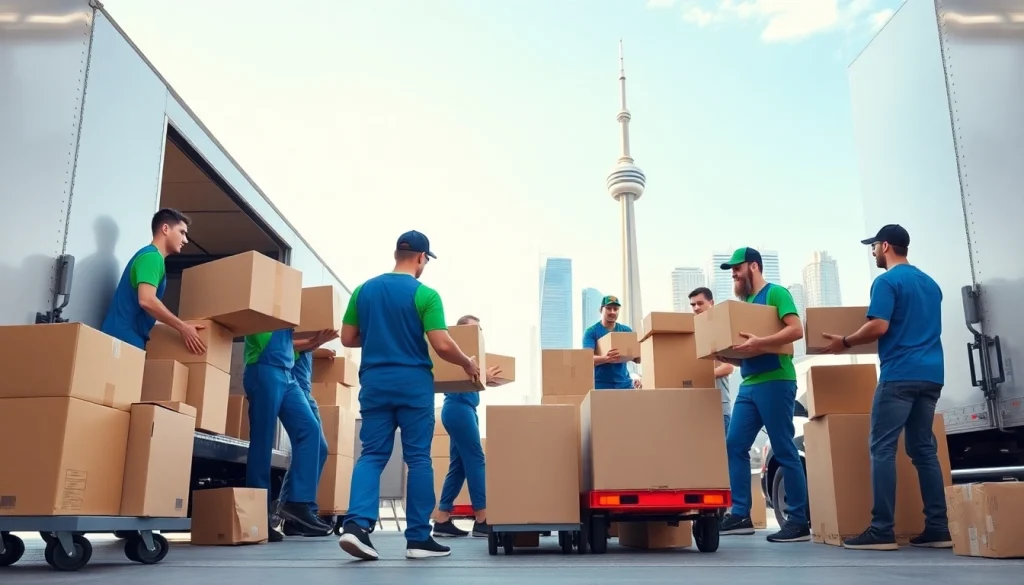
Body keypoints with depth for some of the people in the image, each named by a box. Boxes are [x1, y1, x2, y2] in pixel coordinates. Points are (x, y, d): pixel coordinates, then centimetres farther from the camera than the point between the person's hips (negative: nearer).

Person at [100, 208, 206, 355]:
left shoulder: (152, 257, 20)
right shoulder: (152, 256, -10)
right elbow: (147, 301, -24)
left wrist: (180, 327, 19)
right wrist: (183, 328, -19)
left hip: (126, 338, 10)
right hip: (124, 339, -10)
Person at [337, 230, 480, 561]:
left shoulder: (364, 290, 7)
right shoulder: (425, 294, -7)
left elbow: (347, 339, 11)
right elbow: (442, 346, -12)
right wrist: (467, 363, 6)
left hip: (374, 381, 4)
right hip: (413, 382, -4)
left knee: (372, 454, 7)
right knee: (418, 458, 4)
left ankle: (356, 524, -10)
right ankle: (419, 538, 8)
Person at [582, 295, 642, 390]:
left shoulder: (626, 330, 12)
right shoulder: (591, 332, 0)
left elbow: (638, 359, 10)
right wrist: (606, 359, -32)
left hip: (624, 383, 4)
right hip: (600, 384, -3)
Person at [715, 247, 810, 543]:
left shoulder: (776, 293, -2)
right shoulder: (747, 303, 20)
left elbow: (796, 329, -16)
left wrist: (760, 342, -26)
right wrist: (726, 356, 4)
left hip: (775, 382, -8)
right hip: (749, 385, 8)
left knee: (784, 451, -4)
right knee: (735, 446, 4)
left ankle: (799, 521, 3)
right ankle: (740, 514, 9)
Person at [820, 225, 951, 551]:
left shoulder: (887, 282, -6)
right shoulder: (930, 283, 20)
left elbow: (878, 327, -16)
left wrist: (845, 342, -1)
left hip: (900, 375, -8)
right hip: (931, 374, 8)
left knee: (883, 449, -6)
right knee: (924, 449, 10)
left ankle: (882, 531, -9)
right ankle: (938, 528, 8)